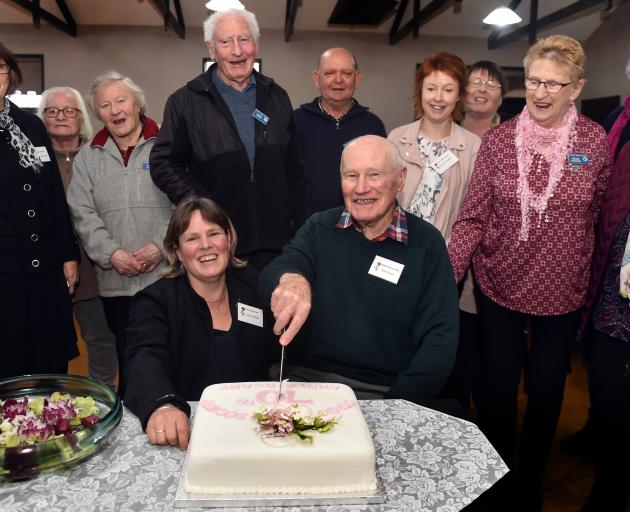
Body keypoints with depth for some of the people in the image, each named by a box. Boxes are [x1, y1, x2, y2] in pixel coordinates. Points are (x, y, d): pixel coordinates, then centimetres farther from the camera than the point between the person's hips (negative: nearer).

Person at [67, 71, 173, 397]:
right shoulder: (87, 157, 14)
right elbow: (83, 214, 6)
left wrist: (162, 246, -13)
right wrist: (112, 254, -8)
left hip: (168, 275, -2)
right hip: (116, 283, 3)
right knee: (128, 359, 10)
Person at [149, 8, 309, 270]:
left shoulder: (277, 97, 11)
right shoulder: (184, 102, 1)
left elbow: (295, 170, 12)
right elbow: (164, 164, -1)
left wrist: (301, 227, 7)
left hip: (277, 241, 3)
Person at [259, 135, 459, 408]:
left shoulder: (427, 243, 0)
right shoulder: (319, 228, 5)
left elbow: (439, 339, -3)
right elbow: (271, 277, -10)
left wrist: (395, 408, -15)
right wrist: (289, 278, -34)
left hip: (386, 391, 0)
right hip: (306, 378, 1)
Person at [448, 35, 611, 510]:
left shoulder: (595, 142, -6)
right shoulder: (498, 139, -6)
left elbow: (595, 216, 4)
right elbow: (473, 217, -8)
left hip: (561, 293, 0)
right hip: (499, 288, 0)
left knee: (546, 392, 15)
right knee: (496, 389, 13)